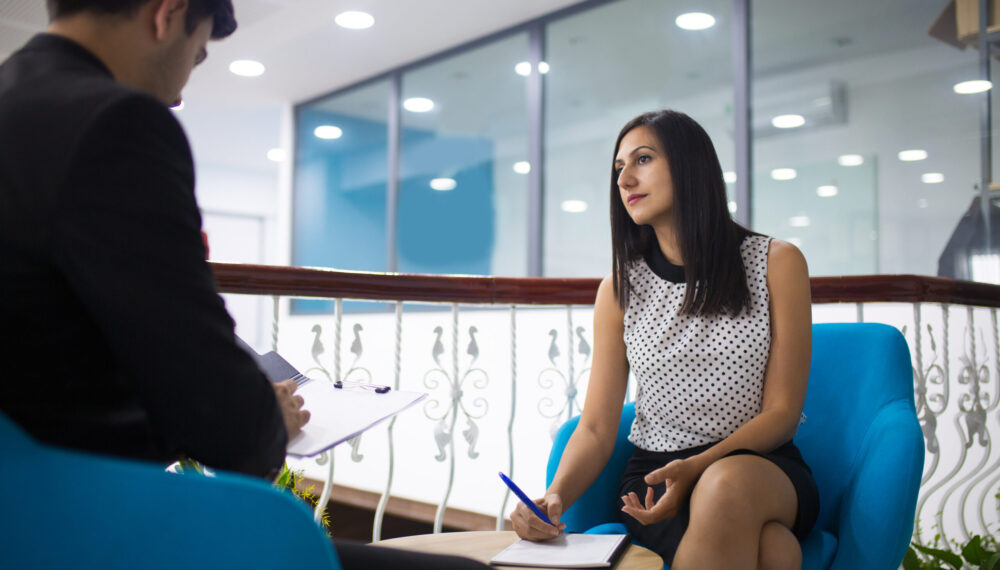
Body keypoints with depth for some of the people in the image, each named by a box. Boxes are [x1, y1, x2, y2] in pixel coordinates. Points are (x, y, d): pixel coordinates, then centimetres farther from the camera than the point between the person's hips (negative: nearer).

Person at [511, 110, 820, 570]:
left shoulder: (776, 263, 1)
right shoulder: (620, 287, 5)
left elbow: (782, 412, -3)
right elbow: (597, 429, 1)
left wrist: (697, 467, -20)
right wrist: (556, 495, -20)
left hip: (763, 466, 1)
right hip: (656, 474, 0)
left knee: (727, 486, -37)